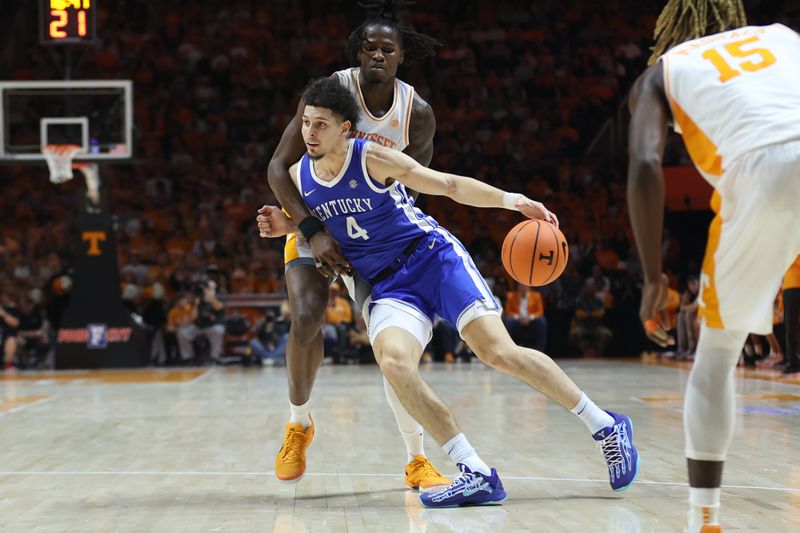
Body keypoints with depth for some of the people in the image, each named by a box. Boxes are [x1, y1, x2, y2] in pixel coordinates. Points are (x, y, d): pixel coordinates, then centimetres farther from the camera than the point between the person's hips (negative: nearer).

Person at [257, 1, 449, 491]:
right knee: (307, 318, -22)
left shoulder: (418, 114, -15)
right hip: (312, 217, -1)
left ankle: (417, 460, -1)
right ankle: (299, 425, 5)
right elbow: (279, 168, -18)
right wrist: (313, 231, -31)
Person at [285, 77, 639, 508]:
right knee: (394, 363, -27)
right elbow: (310, 225, 21)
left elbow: (449, 185, -10)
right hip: (387, 286, 4)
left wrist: (512, 200, -22)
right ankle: (476, 476, -22)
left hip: (432, 257, -4)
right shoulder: (299, 176, 1)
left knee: (498, 351, -18)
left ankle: (606, 426, -1)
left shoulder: (373, 158, -12)